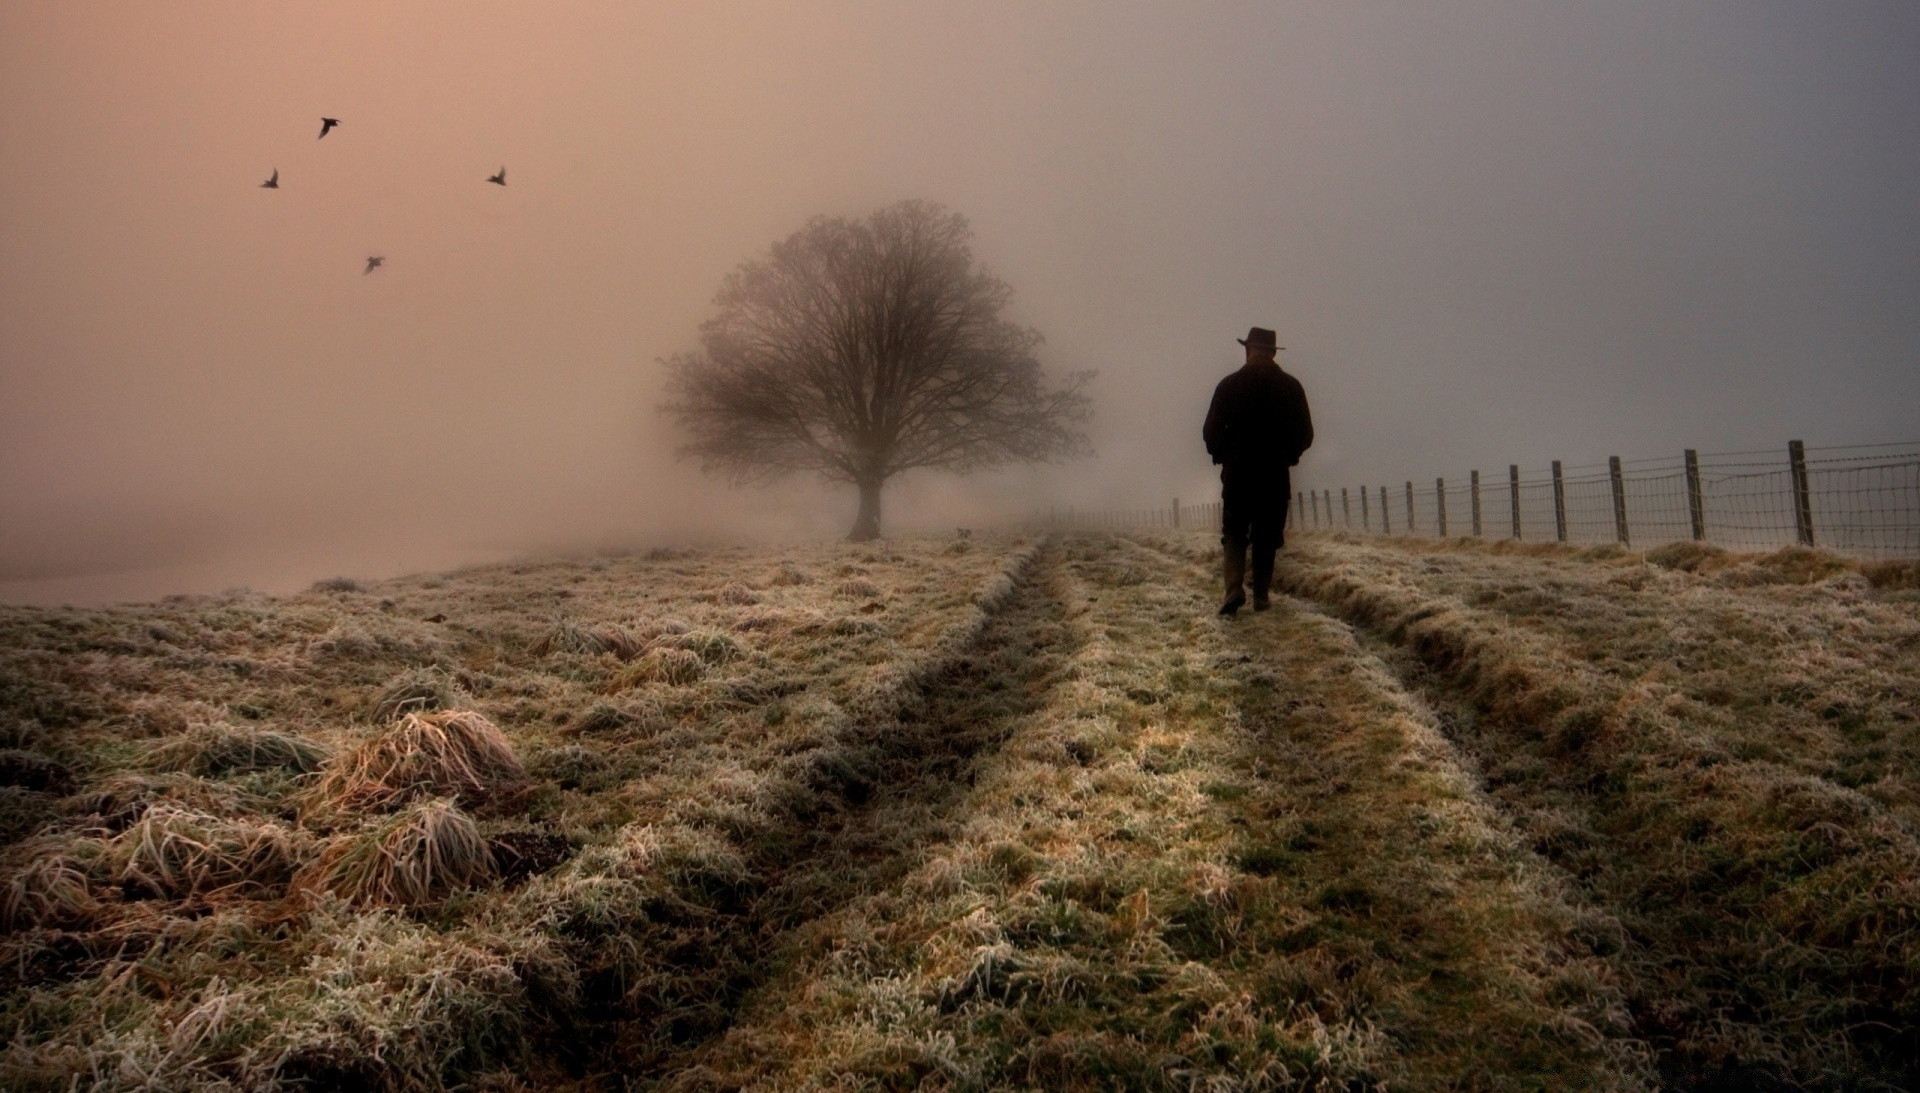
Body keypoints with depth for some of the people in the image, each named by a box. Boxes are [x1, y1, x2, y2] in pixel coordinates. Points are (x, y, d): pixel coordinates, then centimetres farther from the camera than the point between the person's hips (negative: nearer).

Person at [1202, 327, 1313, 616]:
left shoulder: (1229, 385, -5)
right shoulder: (1291, 387, 0)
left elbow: (1211, 432, -4)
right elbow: (1305, 435, 3)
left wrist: (1224, 457, 14)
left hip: (1238, 474, -1)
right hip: (1276, 476, 1)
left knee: (1234, 534, 8)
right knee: (1266, 537, 10)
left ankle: (1235, 589, -11)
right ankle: (1260, 597, 10)